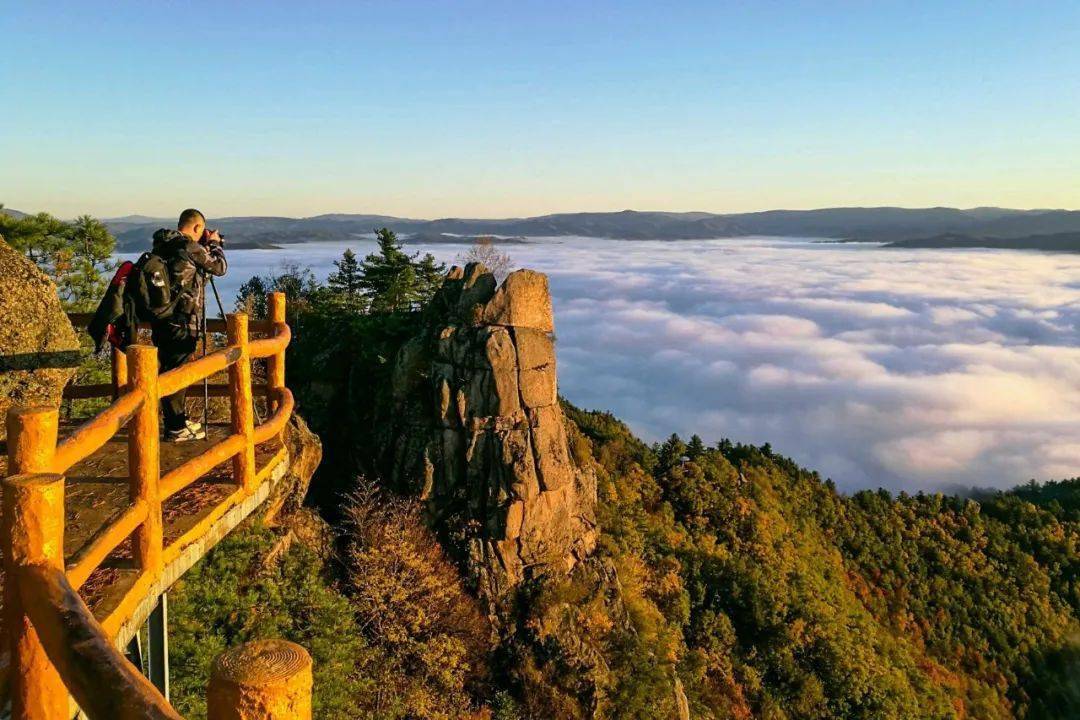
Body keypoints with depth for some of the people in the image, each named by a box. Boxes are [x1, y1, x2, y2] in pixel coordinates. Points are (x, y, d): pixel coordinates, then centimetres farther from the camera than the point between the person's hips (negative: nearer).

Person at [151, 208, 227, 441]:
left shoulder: (163, 245, 11)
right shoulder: (190, 248, -15)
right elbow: (219, 267, -4)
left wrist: (206, 245, 20)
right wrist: (214, 244, 11)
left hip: (161, 320, 9)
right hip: (182, 323, -9)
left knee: (169, 371, 17)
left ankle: (178, 420, 30)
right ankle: (176, 429, 5)